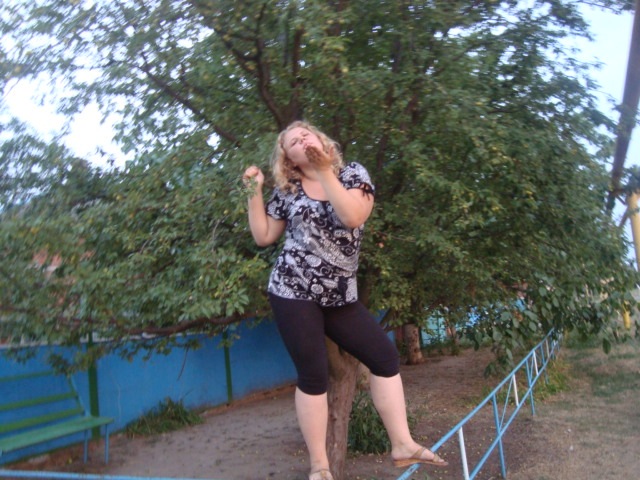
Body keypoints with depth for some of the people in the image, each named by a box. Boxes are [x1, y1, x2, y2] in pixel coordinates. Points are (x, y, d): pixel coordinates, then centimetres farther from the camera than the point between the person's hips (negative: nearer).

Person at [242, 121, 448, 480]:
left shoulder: (353, 173, 3)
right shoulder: (287, 192, 6)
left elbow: (352, 217, -16)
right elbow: (263, 237, 8)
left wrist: (325, 171, -16)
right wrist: (255, 192, 1)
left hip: (340, 295, 2)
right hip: (293, 291, -2)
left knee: (386, 356, 1)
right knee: (314, 374, -2)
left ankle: (403, 445, 15)